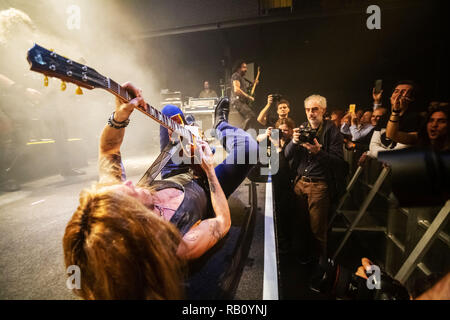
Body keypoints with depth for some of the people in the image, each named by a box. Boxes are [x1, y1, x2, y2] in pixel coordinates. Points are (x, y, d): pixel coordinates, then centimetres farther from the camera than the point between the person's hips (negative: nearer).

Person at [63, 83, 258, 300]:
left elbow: (108, 150, -18)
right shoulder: (182, 247, -45)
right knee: (248, 148, -18)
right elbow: (223, 222, -25)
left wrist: (120, 114, -38)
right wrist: (210, 170, -23)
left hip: (172, 177, 4)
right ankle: (221, 127, 19)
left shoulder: (107, 201, -33)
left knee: (170, 110, 5)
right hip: (203, 191, -3)